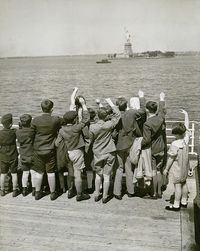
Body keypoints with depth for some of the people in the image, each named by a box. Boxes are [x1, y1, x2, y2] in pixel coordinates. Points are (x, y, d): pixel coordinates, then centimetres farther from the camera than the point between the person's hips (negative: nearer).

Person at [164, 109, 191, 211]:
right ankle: (184, 202, 31)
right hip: (185, 167, 7)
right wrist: (186, 115, 17)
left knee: (177, 185, -1)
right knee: (184, 183, 18)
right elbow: (187, 127, 6)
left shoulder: (174, 144, -24)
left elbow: (171, 158, -19)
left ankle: (176, 205, 7)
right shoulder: (186, 139, -8)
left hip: (177, 168, -7)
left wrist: (166, 169, -8)